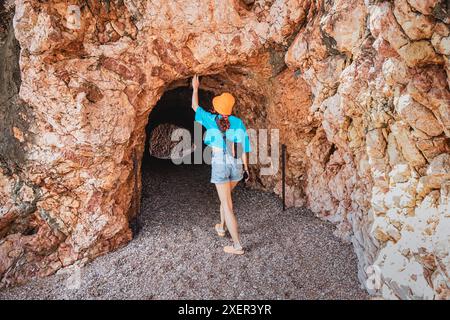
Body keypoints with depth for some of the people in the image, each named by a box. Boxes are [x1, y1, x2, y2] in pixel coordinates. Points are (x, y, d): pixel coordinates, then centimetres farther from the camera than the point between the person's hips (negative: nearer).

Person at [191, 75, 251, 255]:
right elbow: (244, 147, 2)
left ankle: (237, 246, -2)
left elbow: (195, 106, 17)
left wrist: (195, 88, 30)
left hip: (220, 165, -4)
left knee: (227, 205, -1)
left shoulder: (211, 120, -1)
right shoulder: (238, 122, 3)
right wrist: (246, 169, 10)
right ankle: (222, 227, 45)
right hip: (237, 165, 4)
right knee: (226, 196, 28)